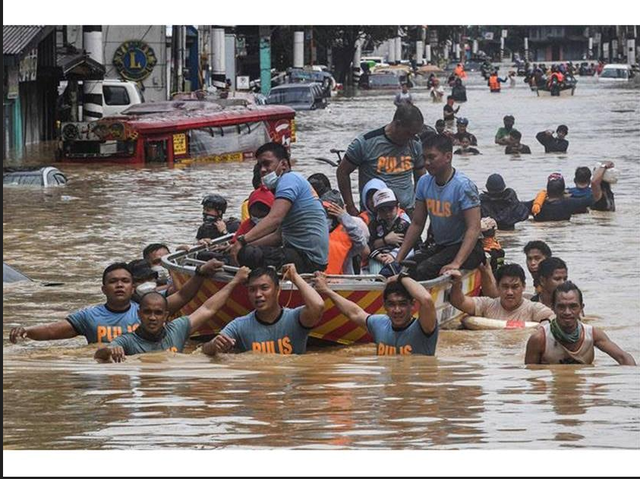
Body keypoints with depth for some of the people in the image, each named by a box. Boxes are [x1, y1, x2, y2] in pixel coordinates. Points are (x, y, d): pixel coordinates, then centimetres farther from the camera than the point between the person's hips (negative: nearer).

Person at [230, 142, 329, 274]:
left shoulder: (290, 179, -9)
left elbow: (275, 218, -26)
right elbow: (279, 236, 23)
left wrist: (242, 241, -32)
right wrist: (248, 244, 12)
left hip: (309, 257, -11)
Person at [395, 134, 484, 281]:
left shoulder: (463, 186, -17)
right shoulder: (424, 183, 4)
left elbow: (474, 229, -23)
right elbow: (416, 224, 10)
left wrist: (456, 263, -34)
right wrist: (398, 259, 1)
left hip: (465, 247, -7)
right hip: (439, 247, 7)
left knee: (423, 271, -30)